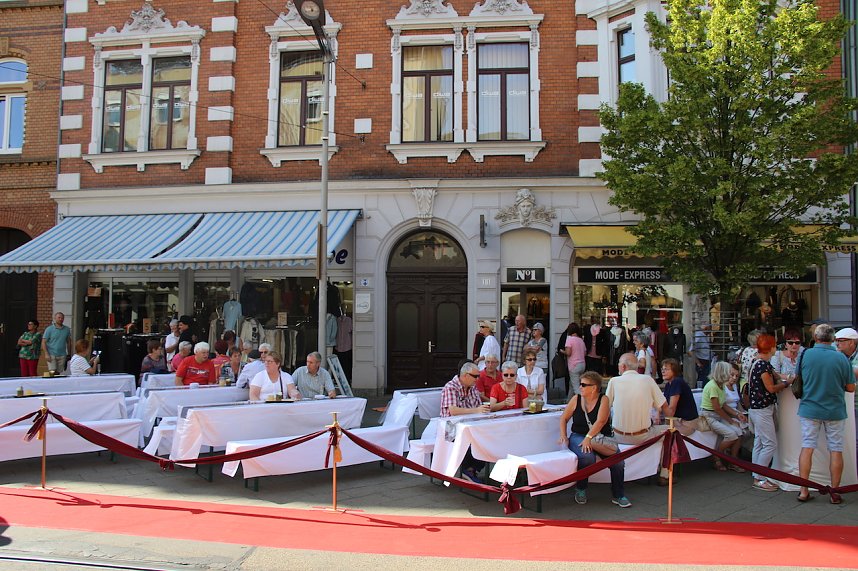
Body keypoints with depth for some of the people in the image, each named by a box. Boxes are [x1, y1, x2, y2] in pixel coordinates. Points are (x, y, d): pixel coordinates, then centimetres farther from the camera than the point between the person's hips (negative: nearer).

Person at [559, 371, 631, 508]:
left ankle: (618, 495, -2)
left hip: (601, 438, 0)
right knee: (587, 457, -32)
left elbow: (600, 421, -16)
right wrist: (563, 436, -3)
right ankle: (580, 489, -5)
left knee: (618, 460, -24)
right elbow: (564, 418, 13)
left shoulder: (603, 400, -3)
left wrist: (589, 438, -26)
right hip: (578, 436, 0)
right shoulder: (576, 399, 6)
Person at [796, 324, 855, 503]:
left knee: (807, 447, 6)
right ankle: (834, 492, 13)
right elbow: (850, 388, -2)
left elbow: (798, 380, 5)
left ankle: (803, 490, 7)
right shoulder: (841, 358, -8)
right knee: (836, 450, 8)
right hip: (835, 411, 0)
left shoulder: (805, 355, -7)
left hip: (809, 409, 1)